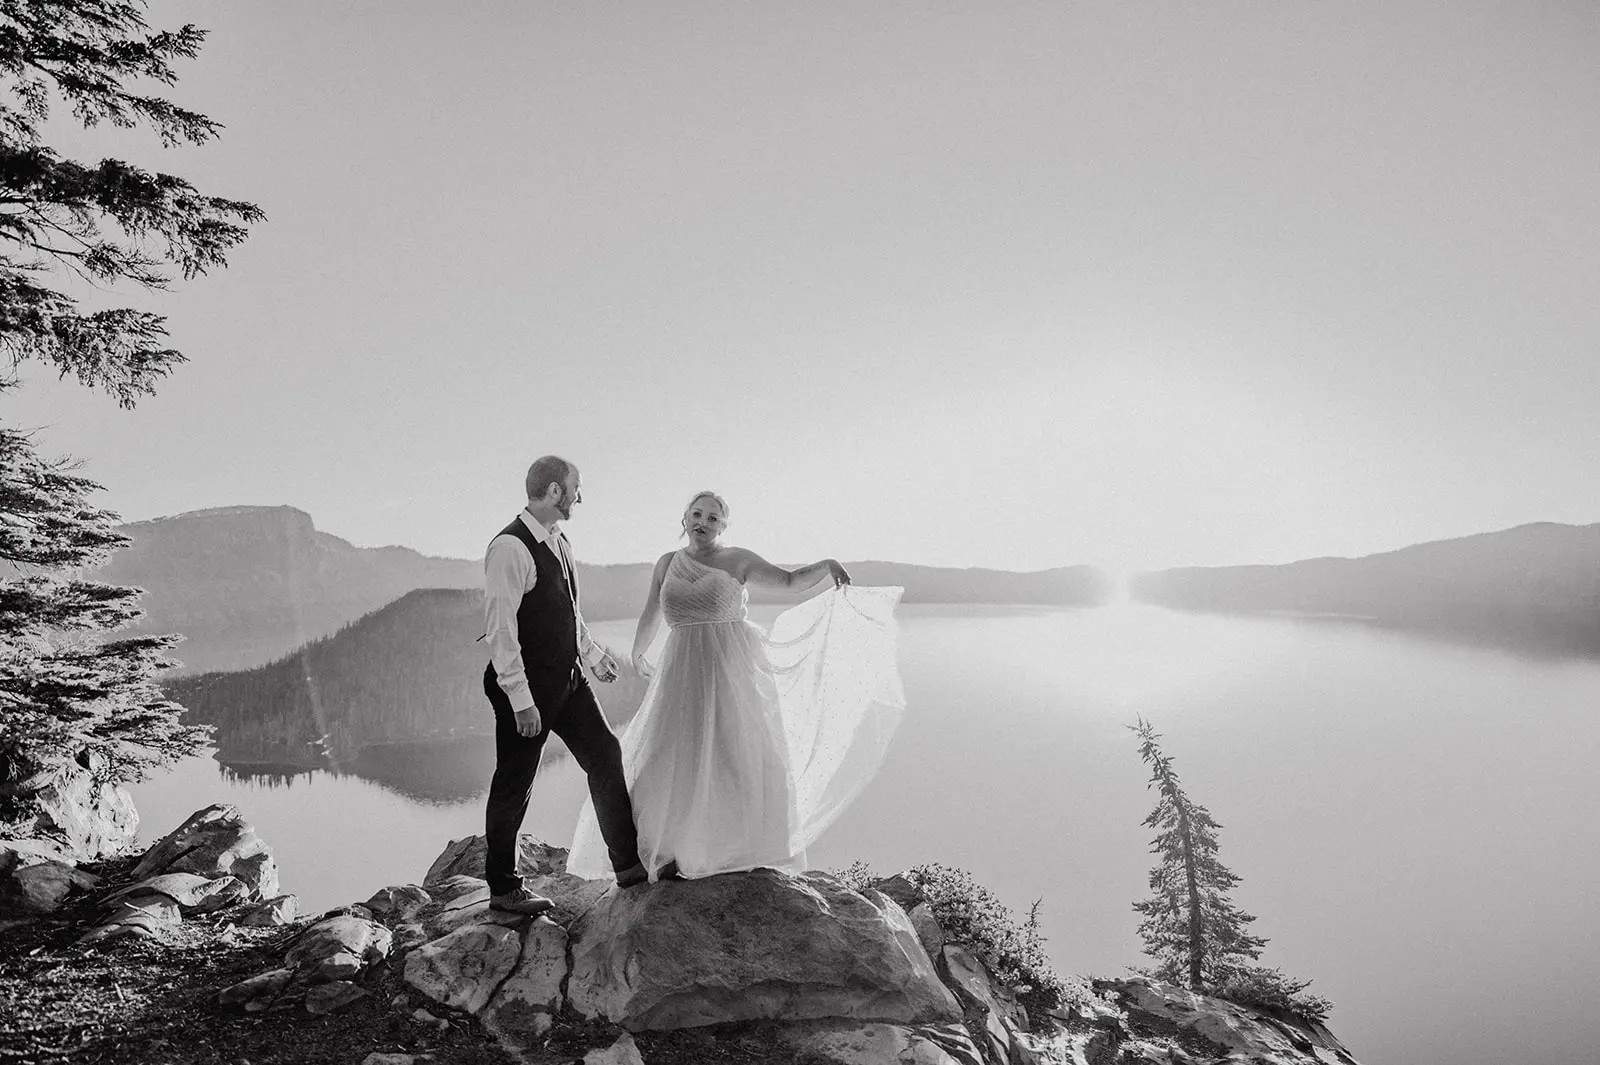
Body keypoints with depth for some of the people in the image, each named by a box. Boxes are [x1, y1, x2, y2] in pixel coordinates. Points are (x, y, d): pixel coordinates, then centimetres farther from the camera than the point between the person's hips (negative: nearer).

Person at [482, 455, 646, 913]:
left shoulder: (559, 542, 9)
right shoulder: (510, 548, -19)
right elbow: (500, 629, -22)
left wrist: (594, 653, 29)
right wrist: (521, 699, -23)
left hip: (567, 677, 9)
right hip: (528, 685, -9)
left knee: (605, 755, 9)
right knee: (514, 784, 5)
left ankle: (628, 863, 20)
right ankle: (503, 888, 22)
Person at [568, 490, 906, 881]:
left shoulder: (738, 560, 2)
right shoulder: (667, 563, 11)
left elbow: (790, 580, 1)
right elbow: (650, 617, 22)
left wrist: (826, 565, -14)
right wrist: (638, 655, 32)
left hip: (733, 668, -3)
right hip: (684, 672, 3)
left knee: (741, 755, -5)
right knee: (675, 757, -1)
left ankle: (749, 851, 7)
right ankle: (673, 851, 11)